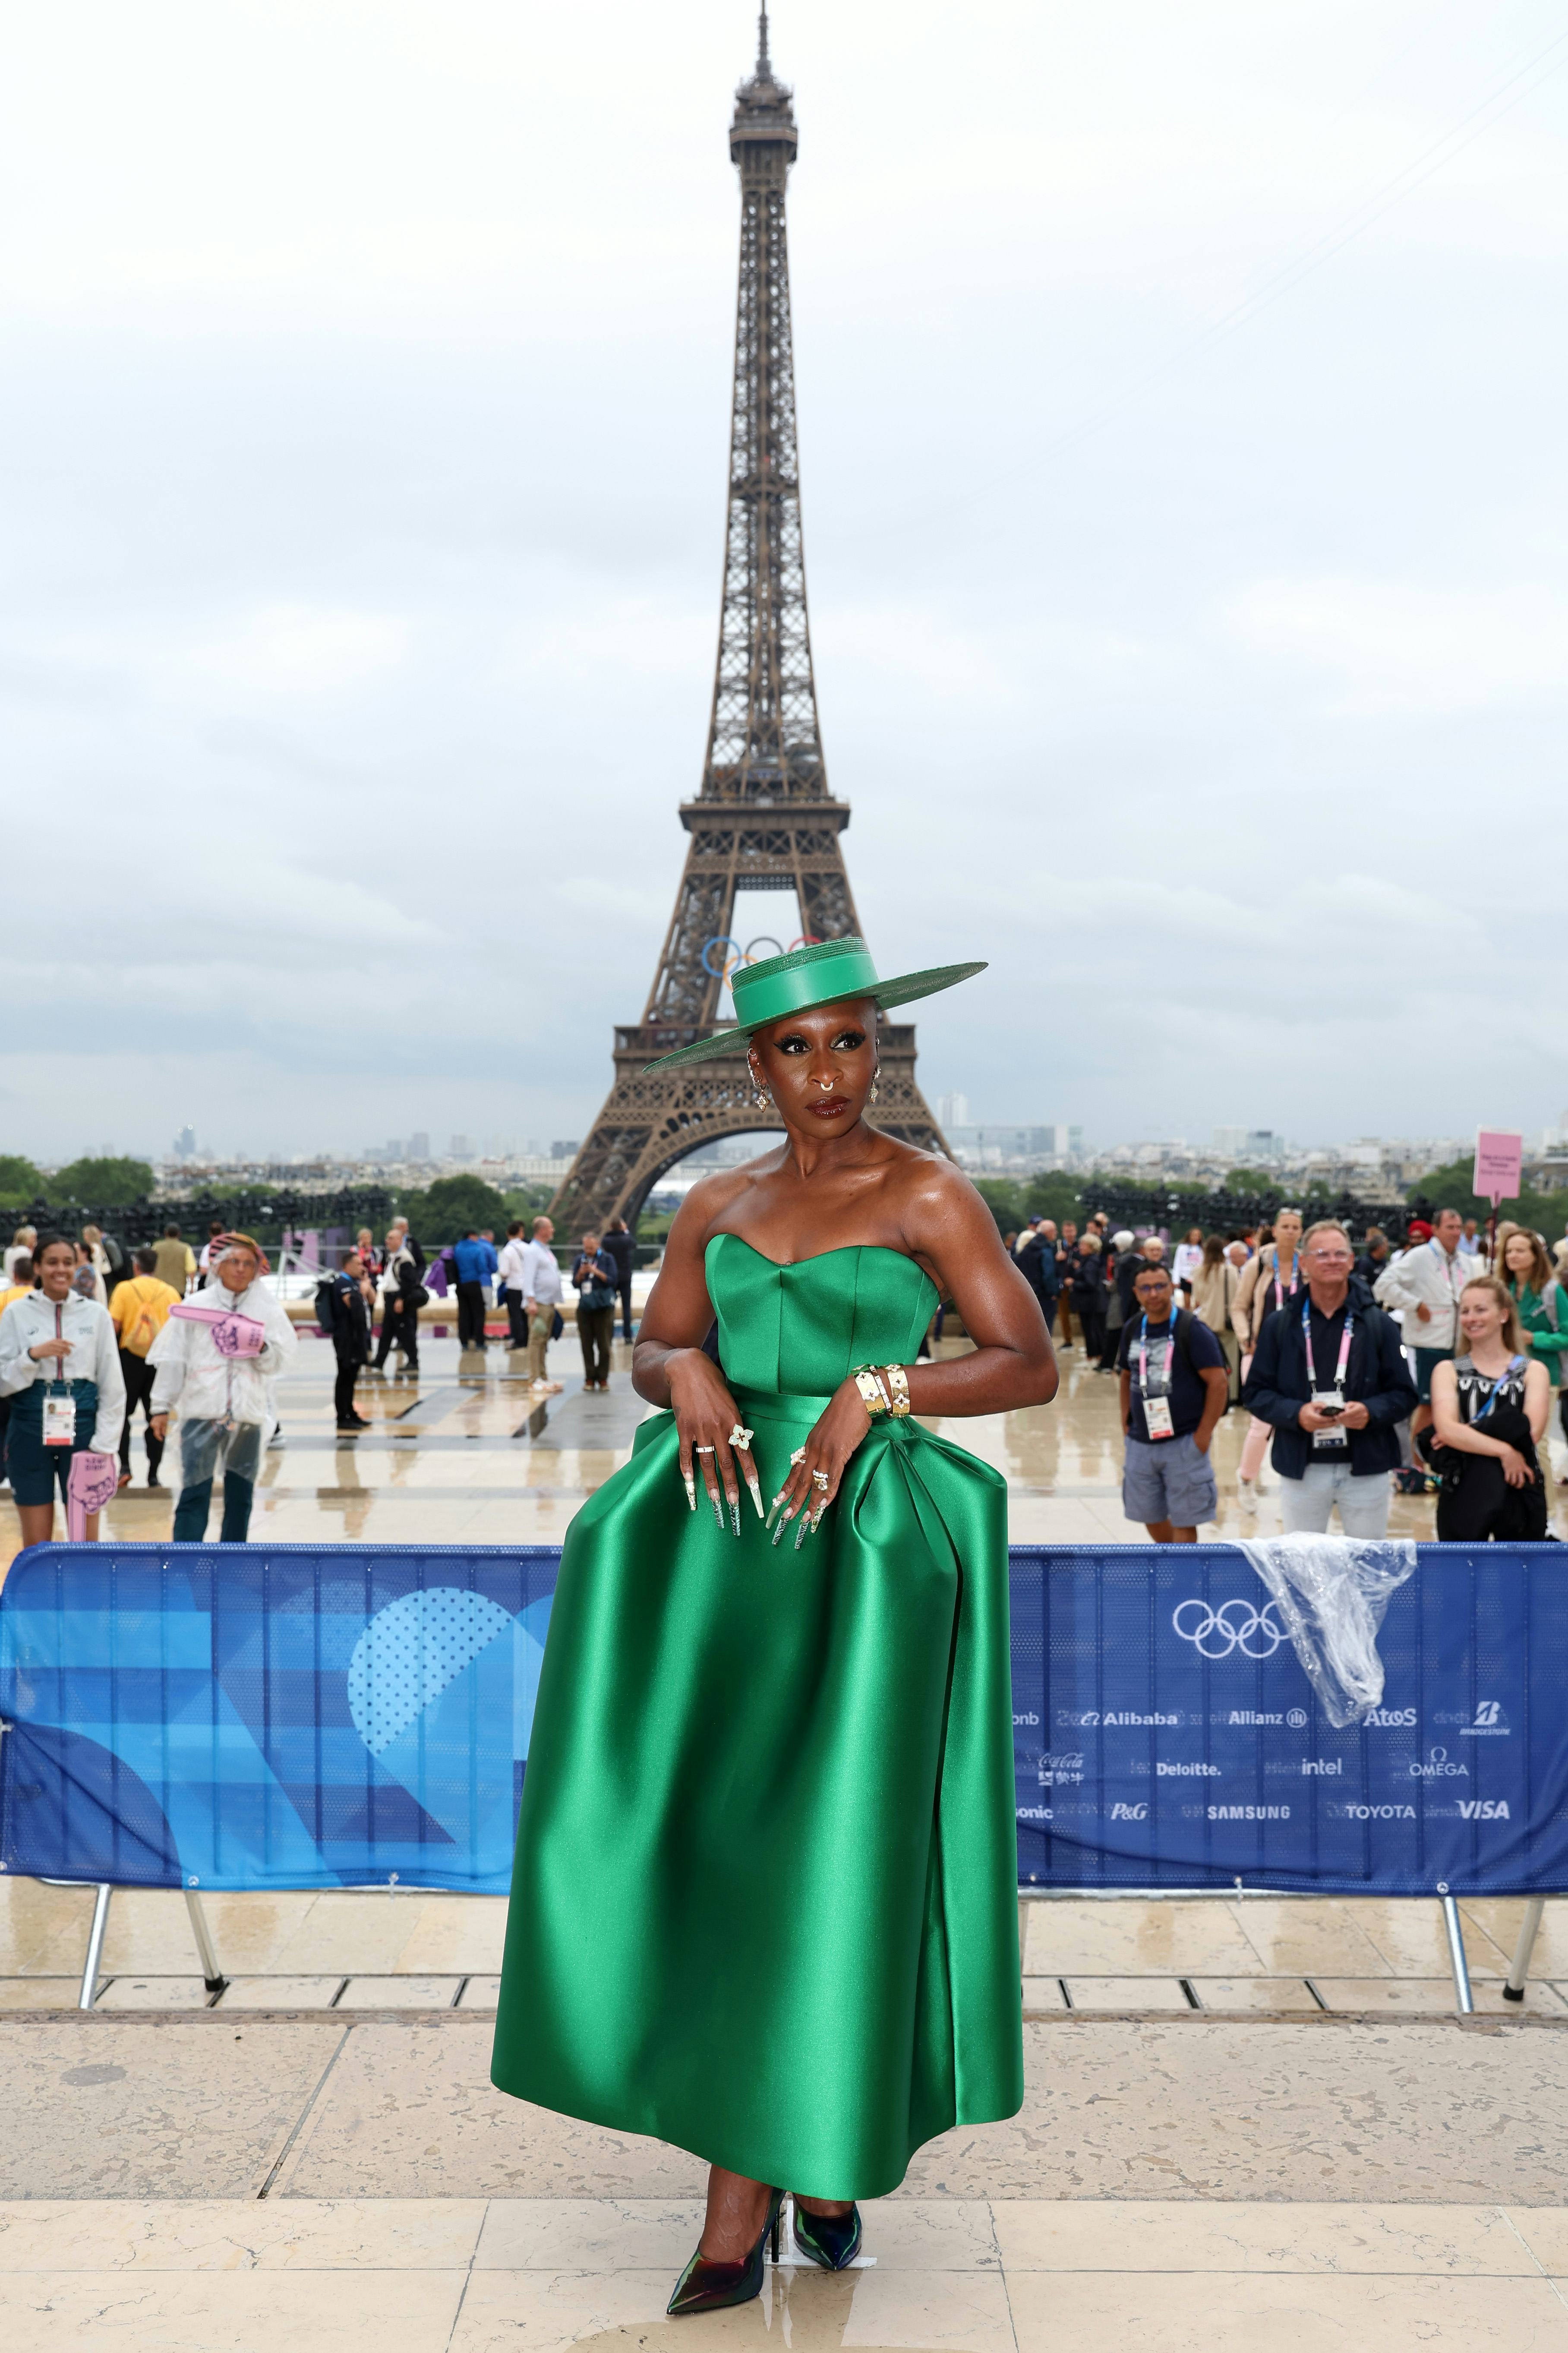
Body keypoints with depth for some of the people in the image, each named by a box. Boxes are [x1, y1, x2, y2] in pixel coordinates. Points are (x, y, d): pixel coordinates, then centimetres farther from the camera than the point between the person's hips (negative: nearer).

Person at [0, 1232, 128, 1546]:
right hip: (30, 1430, 0)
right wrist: (34, 1355, -16)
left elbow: (112, 1385, 5)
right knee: (36, 1543, 4)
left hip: (82, 1429, 0)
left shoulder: (96, 1314, 3)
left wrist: (104, 1443, -2)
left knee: (86, 1540, 2)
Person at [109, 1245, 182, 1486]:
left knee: (123, 1414, 12)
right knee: (156, 1417, 8)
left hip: (130, 1357, -1)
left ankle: (125, 1465, -1)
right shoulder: (171, 1293, 2)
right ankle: (153, 1474, 7)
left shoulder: (124, 1289, -2)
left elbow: (114, 1325, -8)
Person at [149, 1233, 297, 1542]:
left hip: (249, 1413, 2)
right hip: (202, 1410, -2)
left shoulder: (268, 1311, 7)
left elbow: (280, 1362, 5)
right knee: (194, 1496, -8)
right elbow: (172, 1359, 5)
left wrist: (262, 1349, -16)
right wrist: (161, 1406, 1)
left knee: (240, 1498, 10)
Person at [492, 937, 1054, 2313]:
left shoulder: (927, 1195, -1)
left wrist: (874, 1389, -18)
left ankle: (740, 2211, 8)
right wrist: (692, 1376, -8)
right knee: (696, 1837, -3)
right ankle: (819, 2146, 16)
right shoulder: (717, 1206, 13)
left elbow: (1031, 1367, -5)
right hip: (721, 1526, 4)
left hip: (857, 1539, -4)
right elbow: (650, 1355, 15)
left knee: (808, 1851, -4)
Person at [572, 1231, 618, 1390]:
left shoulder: (607, 1259, 2)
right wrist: (581, 1274, -12)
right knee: (587, 1345, 1)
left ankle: (603, 1379, 3)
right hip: (584, 1307, 2)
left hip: (604, 1307, -2)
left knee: (604, 1345, -3)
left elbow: (612, 1281, -6)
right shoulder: (579, 1260, 9)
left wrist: (597, 1272, -18)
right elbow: (575, 1285, 7)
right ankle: (590, 1379, 6)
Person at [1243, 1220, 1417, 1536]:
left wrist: (1371, 1412, -18)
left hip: (1365, 1469, 0)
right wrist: (1296, 1413, -16)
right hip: (1301, 1469, 0)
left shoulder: (1379, 1324, 3)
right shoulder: (1279, 1324, 4)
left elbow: (1404, 1394, 3)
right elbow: (1255, 1393, 3)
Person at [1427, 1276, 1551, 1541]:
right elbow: (1446, 1428, -9)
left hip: (1521, 1493, 0)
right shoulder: (1448, 1371, 8)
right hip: (1463, 1494, 0)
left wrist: (1465, 1435, -12)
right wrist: (1503, 1451, -18)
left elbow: (1531, 1432, -9)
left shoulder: (1533, 1371, 7)